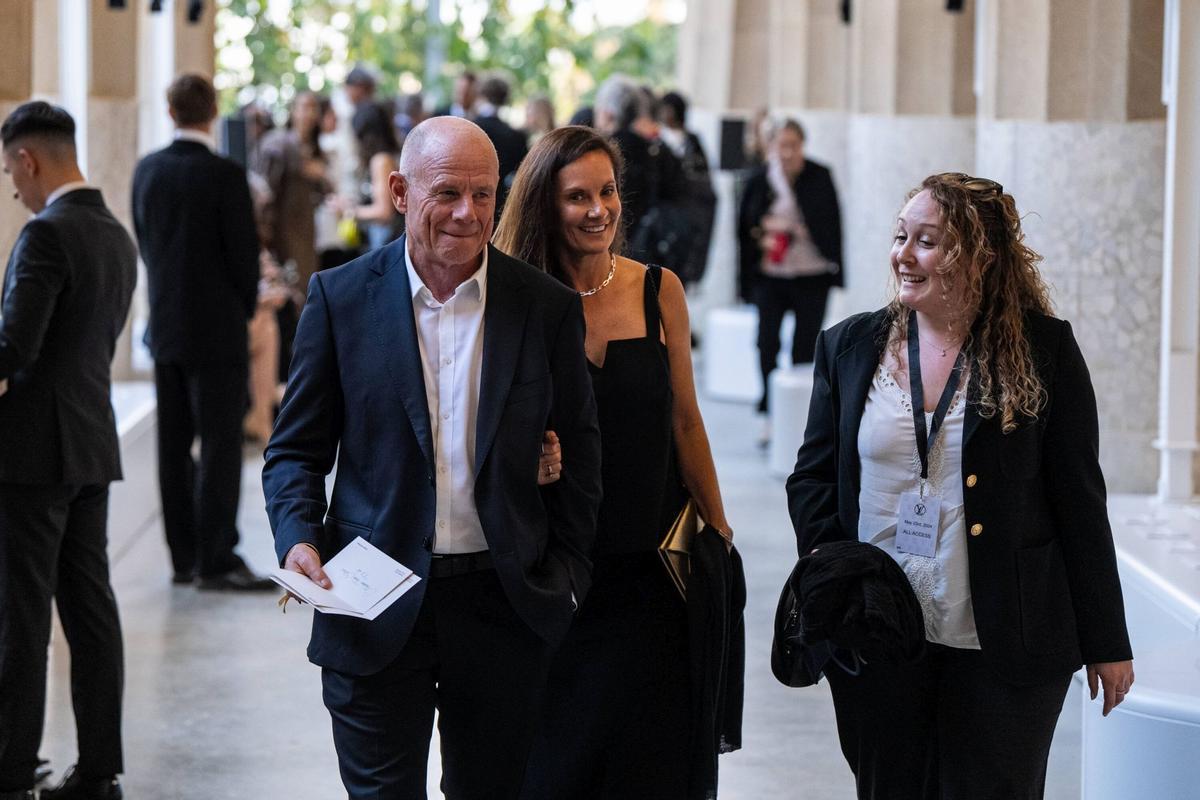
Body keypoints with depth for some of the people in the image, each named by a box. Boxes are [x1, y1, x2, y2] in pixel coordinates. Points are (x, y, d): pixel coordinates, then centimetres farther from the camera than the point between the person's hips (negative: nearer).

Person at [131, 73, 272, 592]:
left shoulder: (147, 170, 3)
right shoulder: (224, 175, -15)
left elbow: (145, 242, 9)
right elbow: (245, 251, -12)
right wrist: (246, 307, 6)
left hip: (165, 326, 6)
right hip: (216, 329, -6)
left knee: (175, 446, 10)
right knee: (220, 446, -3)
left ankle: (184, 557, 16)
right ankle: (216, 561, -3)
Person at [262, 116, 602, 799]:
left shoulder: (549, 307, 1)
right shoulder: (341, 297, 0)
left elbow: (578, 456, 6)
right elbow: (297, 448, 4)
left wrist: (568, 580, 1)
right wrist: (298, 537, -13)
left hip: (506, 606, 1)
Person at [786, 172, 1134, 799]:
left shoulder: (1044, 349, -3)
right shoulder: (849, 346, 5)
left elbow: (1079, 500, -1)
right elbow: (812, 476, 13)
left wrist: (1105, 642, 0)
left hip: (1004, 647, -2)